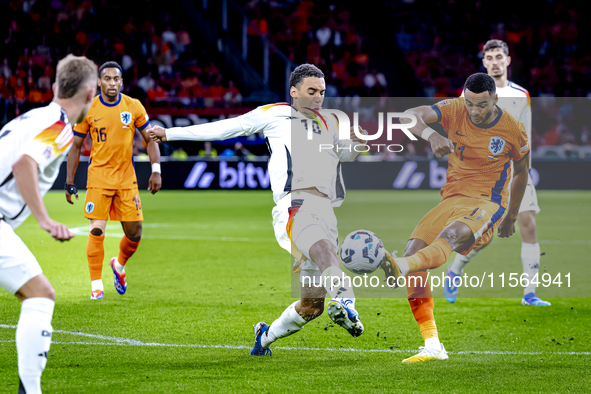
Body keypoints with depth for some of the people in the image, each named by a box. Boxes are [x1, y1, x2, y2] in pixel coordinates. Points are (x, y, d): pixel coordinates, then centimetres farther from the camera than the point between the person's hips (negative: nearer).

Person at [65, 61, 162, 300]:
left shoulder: (134, 107, 0)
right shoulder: (88, 110, -3)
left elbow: (150, 139, 7)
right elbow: (76, 146, 5)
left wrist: (156, 171, -4)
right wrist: (69, 182, 2)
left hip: (127, 177, 2)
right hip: (99, 176, -2)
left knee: (134, 233, 4)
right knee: (97, 230, -13)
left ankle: (119, 265, 35)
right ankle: (96, 285, -3)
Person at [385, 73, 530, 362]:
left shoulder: (513, 131, -3)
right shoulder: (454, 110, -2)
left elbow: (521, 173, 13)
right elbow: (410, 115, -18)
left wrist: (511, 218, 22)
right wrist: (431, 135, -40)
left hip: (487, 204, -3)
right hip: (452, 198, 3)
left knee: (451, 235, -37)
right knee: (414, 250, -19)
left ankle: (399, 267, -69)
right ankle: (432, 346, -19)